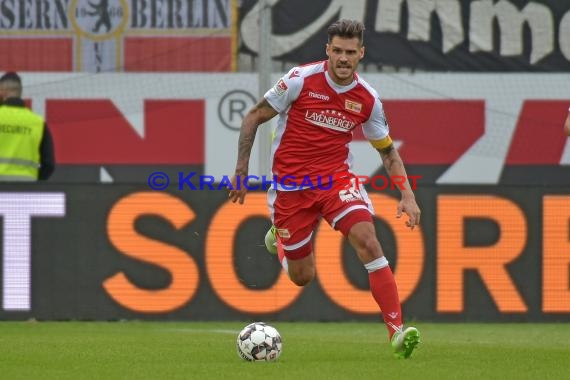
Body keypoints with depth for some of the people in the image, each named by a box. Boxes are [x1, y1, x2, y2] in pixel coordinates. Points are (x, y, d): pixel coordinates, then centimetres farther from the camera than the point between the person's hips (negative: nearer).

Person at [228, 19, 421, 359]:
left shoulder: (367, 99, -4)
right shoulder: (301, 80, -13)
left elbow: (388, 151, 9)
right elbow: (253, 118, -3)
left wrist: (408, 196, -4)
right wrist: (241, 172, -5)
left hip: (336, 178, 1)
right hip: (291, 184, -1)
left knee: (367, 240, -24)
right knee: (302, 277, 6)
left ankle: (397, 330, -25)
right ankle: (280, 239, 44)